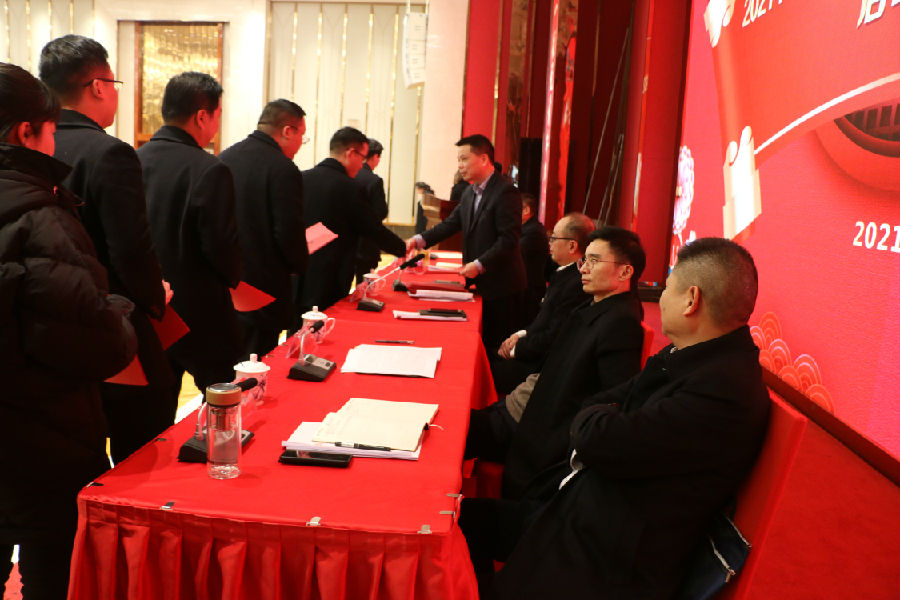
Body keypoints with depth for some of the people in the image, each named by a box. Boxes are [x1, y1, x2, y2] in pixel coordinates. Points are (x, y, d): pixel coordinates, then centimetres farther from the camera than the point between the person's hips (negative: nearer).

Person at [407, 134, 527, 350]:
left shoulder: (505, 192, -15)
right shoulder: (470, 193, 13)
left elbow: (509, 239, -20)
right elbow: (451, 223, 9)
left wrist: (479, 265, -22)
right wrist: (419, 240, -5)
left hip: (501, 285, -8)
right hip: (479, 283, 8)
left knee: (501, 348, 0)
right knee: (481, 343, 13)